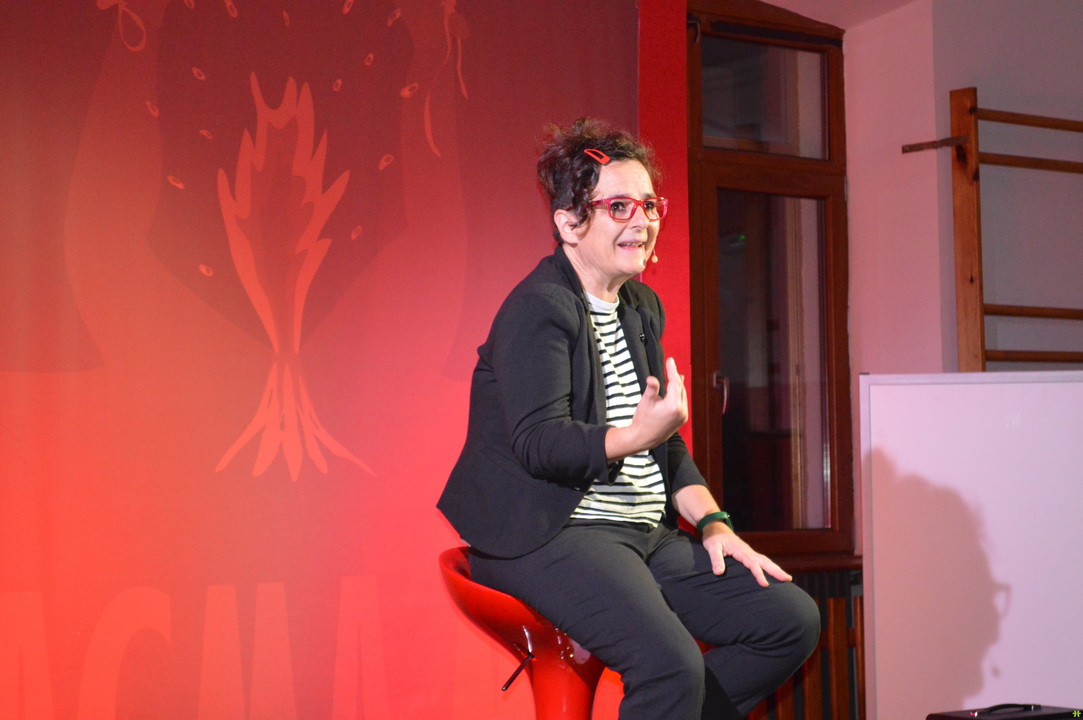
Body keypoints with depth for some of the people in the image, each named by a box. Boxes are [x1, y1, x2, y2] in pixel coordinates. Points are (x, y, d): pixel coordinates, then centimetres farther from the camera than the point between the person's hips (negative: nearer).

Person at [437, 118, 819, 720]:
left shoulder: (642, 308, 17)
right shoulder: (538, 309, -11)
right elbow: (537, 443, -21)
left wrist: (711, 522, 6)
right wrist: (634, 438, -36)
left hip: (646, 535, 9)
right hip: (552, 535, -9)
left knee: (793, 619, 0)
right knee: (672, 665, -31)